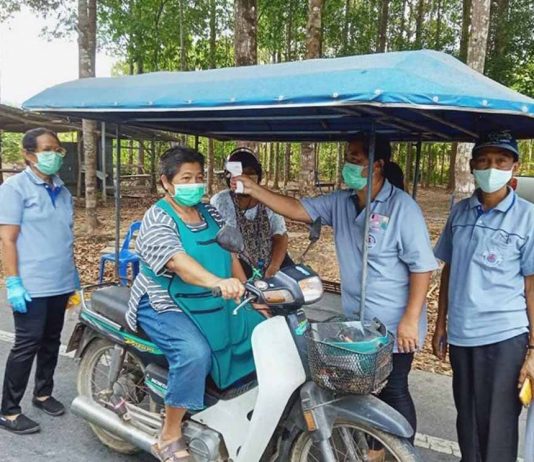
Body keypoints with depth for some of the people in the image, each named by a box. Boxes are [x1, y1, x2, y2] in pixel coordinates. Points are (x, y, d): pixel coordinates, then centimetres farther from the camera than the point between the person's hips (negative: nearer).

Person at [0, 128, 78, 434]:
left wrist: (73, 273, 19)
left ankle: (43, 393, 33)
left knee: (51, 341, 16)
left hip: (61, 283, 6)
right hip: (32, 285, -6)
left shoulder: (63, 190, 12)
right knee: (27, 345, -1)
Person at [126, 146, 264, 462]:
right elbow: (178, 262, -33)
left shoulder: (210, 213, 8)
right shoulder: (158, 219, -15)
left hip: (212, 304, 7)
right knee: (195, 352, -32)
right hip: (164, 305, -7)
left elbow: (231, 255, 9)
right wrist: (217, 282, -50)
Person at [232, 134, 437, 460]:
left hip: (394, 325, -6)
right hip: (356, 321, 7)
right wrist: (255, 190, -9)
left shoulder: (402, 207, -17)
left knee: (394, 392, 8)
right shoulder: (341, 203, 1)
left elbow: (422, 266, -17)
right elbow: (297, 209, 1)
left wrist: (410, 319, -20)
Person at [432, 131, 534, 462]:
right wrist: (440, 325, 12)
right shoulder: (460, 212, 4)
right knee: (467, 419, 17)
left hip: (505, 337, -4)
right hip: (461, 333, 4)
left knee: (498, 426, 6)